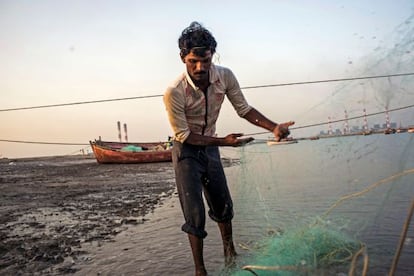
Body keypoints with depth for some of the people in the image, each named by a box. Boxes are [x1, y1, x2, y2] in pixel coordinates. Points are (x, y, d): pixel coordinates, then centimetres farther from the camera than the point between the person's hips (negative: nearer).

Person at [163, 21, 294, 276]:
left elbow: (244, 109, -4)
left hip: (211, 147, 5)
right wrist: (223, 141, -25)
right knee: (195, 213, -3)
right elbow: (184, 135, -19)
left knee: (223, 205, 15)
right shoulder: (174, 93, -29)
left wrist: (274, 127, -16)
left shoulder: (225, 76, -16)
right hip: (186, 151, -4)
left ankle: (230, 252, 40)